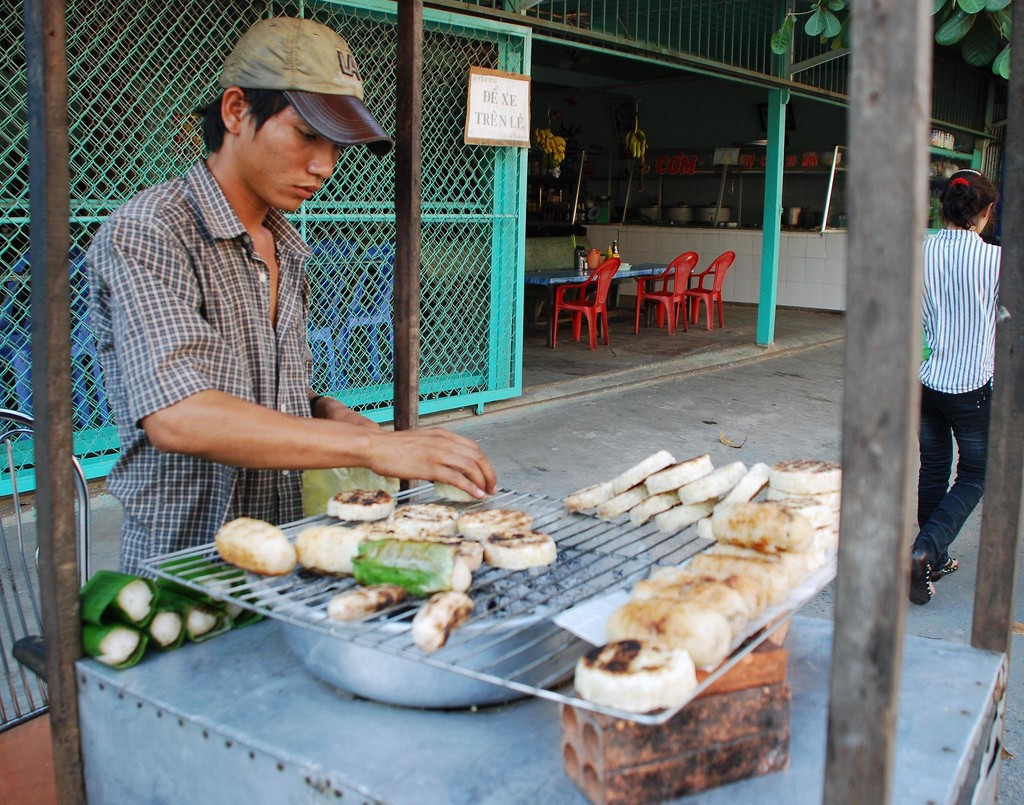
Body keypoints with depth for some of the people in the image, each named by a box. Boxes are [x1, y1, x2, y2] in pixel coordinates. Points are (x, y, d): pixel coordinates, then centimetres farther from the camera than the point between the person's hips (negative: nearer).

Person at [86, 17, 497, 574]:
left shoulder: (285, 248, 12)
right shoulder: (148, 232, -13)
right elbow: (175, 417, -27)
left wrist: (330, 414, 1)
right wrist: (371, 446, -29)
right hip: (186, 565, -6)